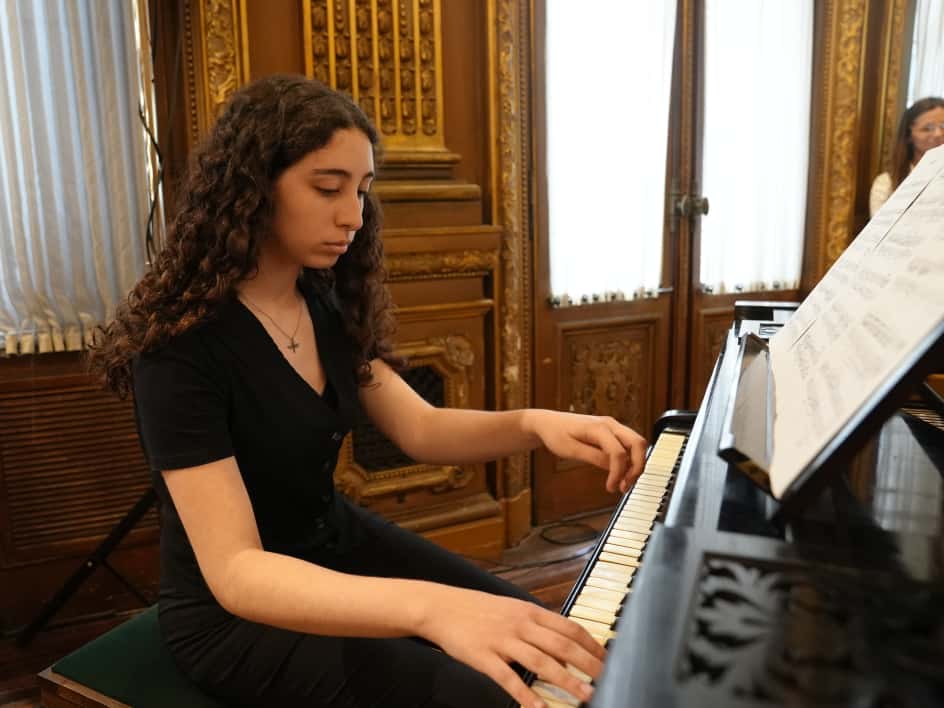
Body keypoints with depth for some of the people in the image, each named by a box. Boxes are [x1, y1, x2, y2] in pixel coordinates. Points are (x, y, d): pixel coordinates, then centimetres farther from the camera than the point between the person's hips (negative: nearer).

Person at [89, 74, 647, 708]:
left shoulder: (324, 301, -2)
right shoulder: (180, 344, -26)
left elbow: (420, 428, -3)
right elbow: (234, 570, -32)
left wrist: (532, 424, -23)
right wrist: (429, 607, -47)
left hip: (337, 544, 7)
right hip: (235, 611, -6)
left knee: (546, 645, 4)